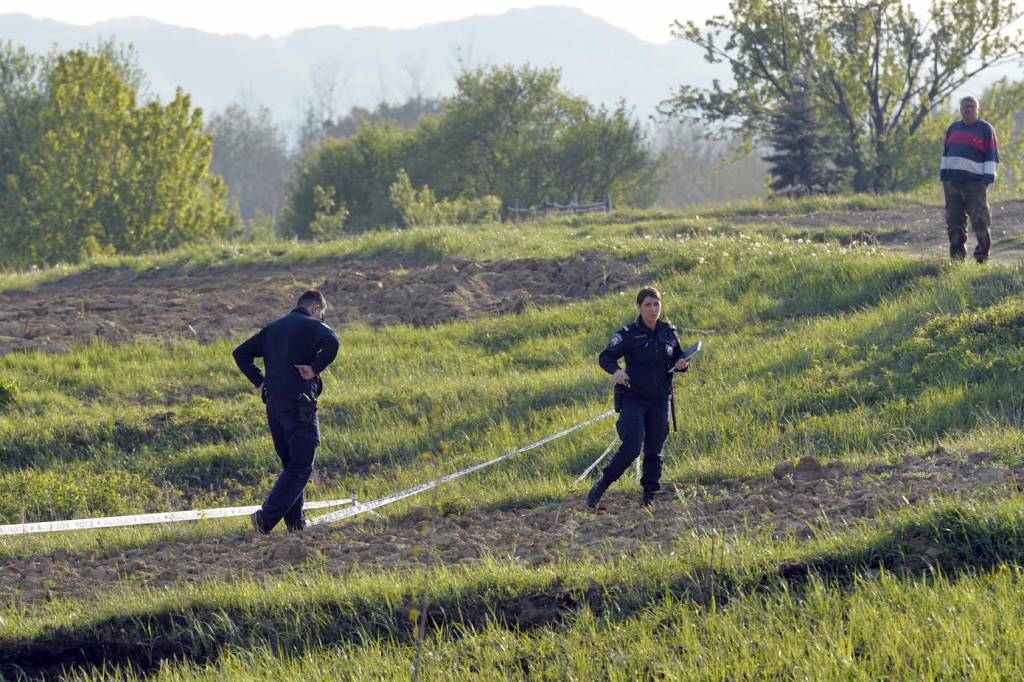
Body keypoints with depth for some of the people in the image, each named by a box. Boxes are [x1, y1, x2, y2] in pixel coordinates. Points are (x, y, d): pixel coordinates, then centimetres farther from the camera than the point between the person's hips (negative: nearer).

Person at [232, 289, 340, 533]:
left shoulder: (273, 328, 17)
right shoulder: (313, 326, -4)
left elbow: (241, 353, 18)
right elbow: (331, 343, -26)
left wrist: (260, 382, 15)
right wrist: (315, 368, -15)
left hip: (273, 404, 7)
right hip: (299, 404, -7)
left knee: (290, 464, 17)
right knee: (301, 467, -3)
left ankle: (295, 521, 15)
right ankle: (266, 517, -13)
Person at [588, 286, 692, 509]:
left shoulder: (669, 333, 6)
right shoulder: (629, 334, -7)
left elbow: (679, 360, 16)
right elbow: (605, 357, -9)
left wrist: (682, 364, -8)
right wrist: (616, 371, -30)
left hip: (660, 401, 4)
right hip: (634, 399, -4)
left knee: (654, 451, 5)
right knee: (631, 446, -16)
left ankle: (649, 496, 14)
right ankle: (601, 486, -2)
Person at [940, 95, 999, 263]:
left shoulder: (985, 129, 0)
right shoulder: (953, 128, 16)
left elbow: (992, 156, -3)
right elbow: (946, 153, 21)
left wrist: (987, 179, -12)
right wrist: (943, 176, 13)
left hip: (975, 184, -5)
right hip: (952, 183, 5)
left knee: (980, 223, -6)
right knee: (954, 223, 4)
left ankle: (982, 257, 3)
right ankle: (957, 258, 9)